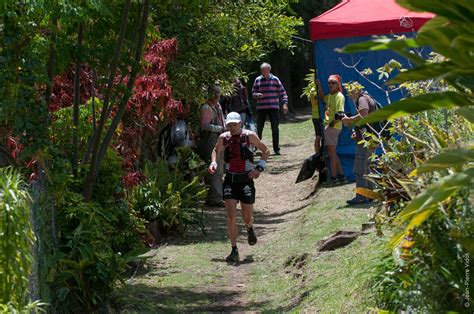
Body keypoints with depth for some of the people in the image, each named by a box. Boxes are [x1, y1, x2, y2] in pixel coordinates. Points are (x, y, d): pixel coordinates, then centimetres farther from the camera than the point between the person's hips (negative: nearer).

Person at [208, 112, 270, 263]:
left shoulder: (249, 136, -7)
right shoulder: (223, 138, -2)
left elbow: (265, 150, 4)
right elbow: (216, 151, 18)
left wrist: (259, 167, -9)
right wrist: (214, 162, -3)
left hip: (246, 180, -1)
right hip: (230, 180, 1)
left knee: (247, 218, 6)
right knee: (231, 215, -12)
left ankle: (250, 228, 45)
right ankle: (234, 250, -5)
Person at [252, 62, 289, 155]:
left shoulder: (275, 80, 4)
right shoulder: (257, 80, 6)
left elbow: (282, 92, 7)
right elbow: (253, 93, 12)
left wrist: (285, 103, -5)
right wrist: (257, 95, -12)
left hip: (274, 108, -1)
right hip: (261, 108, 1)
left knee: (275, 129, -2)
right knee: (259, 128, -2)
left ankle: (276, 149, 5)